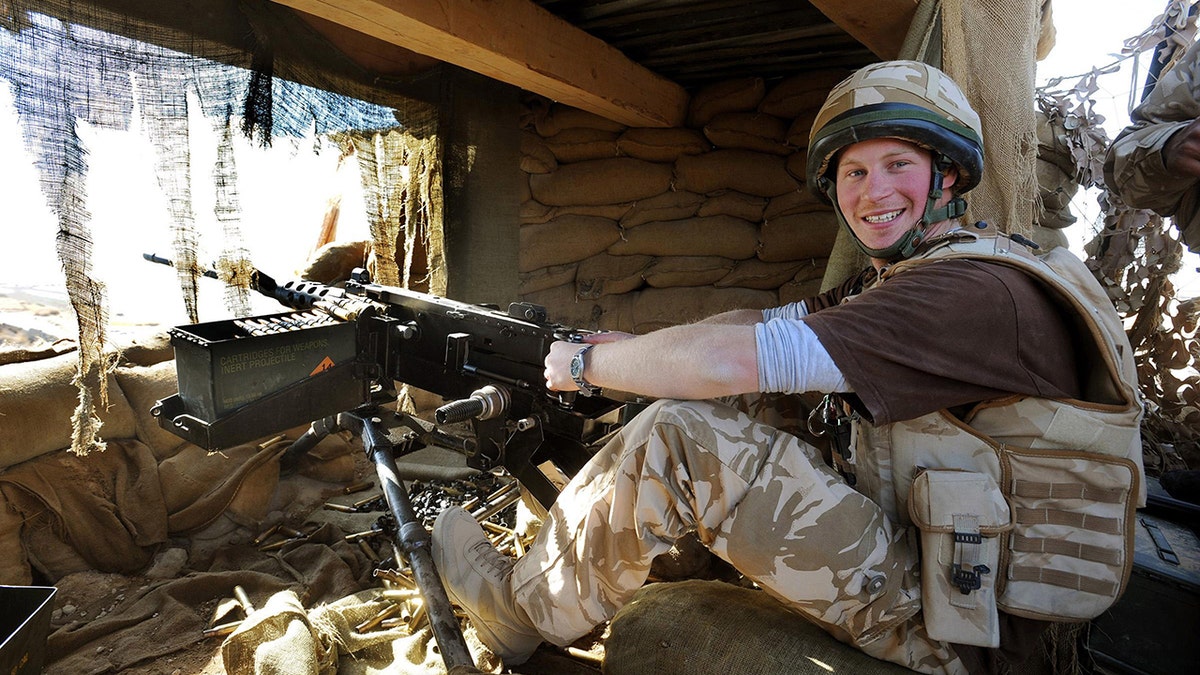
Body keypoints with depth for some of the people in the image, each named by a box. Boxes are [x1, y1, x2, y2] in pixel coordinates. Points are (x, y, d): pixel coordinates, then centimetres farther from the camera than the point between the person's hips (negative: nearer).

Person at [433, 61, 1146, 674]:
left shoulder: (980, 291, -23)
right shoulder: (891, 283, 10)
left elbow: (729, 362, -31)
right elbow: (760, 323, 9)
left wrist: (586, 362, -16)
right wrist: (630, 344, -4)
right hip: (904, 547, 10)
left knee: (674, 434, -21)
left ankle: (525, 609, 1)